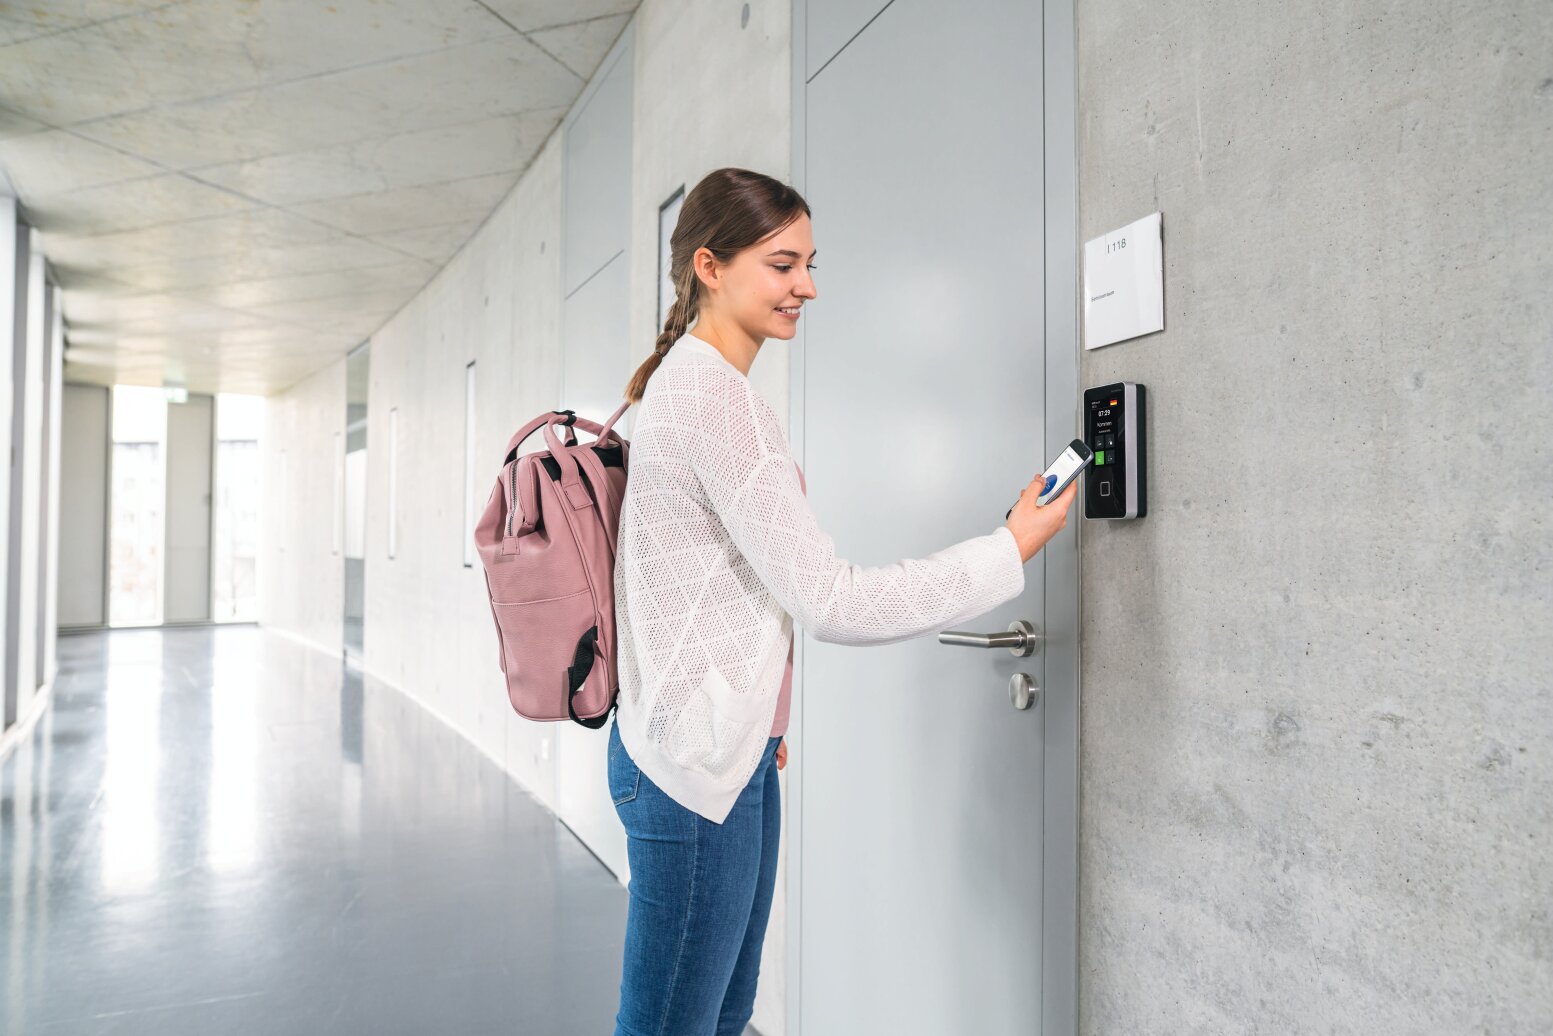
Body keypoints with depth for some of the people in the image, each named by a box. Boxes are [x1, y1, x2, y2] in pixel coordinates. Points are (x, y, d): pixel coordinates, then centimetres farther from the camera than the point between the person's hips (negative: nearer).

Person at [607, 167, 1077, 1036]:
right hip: (695, 762, -10)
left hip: (730, 748, 10)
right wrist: (1012, 551, -14)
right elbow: (829, 600, -21)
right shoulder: (713, 393, -19)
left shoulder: (694, 380, 13)